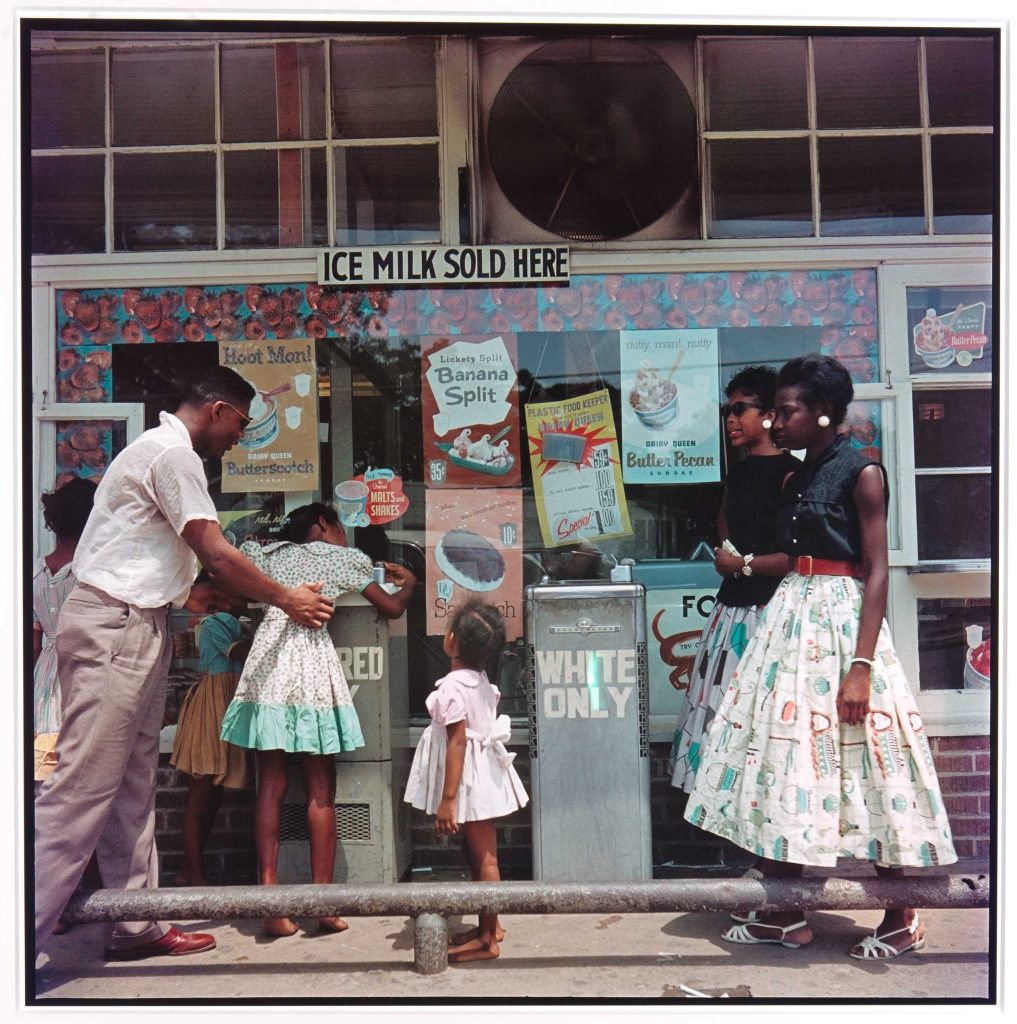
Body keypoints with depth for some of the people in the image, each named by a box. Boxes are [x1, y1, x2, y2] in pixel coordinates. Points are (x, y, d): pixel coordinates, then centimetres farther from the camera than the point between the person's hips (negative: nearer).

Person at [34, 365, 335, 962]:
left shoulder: (160, 449, 21)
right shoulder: (174, 454, -12)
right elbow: (217, 556, -15)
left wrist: (182, 591, 18)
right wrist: (287, 599, -4)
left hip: (135, 627, 11)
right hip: (114, 626, -11)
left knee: (132, 785, 11)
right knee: (85, 786, -9)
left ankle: (137, 928, 18)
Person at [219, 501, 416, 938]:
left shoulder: (268, 552, 21)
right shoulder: (345, 558, 12)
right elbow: (391, 608, 15)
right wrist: (407, 583, 35)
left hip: (267, 659, 3)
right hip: (313, 660, -3)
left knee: (270, 786, 4)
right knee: (320, 791, 4)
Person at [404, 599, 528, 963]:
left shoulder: (452, 687, -21)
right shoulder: (481, 680, 6)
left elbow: (457, 743, -23)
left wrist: (447, 799, -20)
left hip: (468, 781, -9)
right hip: (483, 776, 9)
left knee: (483, 858, -1)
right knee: (481, 854, 18)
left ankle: (488, 940, 8)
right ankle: (489, 925, 29)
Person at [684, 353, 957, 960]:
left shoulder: (862, 473, -8)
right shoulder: (797, 478, 14)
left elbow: (877, 572, -14)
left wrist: (862, 665, -20)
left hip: (843, 620, -8)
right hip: (792, 619, 8)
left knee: (860, 765, -2)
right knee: (783, 758, 7)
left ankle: (903, 919, 16)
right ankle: (786, 915, 17)